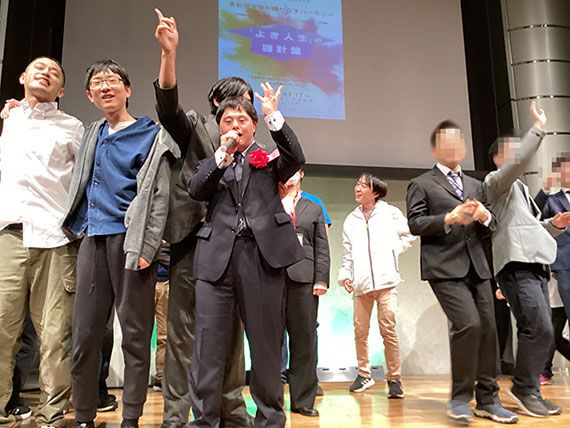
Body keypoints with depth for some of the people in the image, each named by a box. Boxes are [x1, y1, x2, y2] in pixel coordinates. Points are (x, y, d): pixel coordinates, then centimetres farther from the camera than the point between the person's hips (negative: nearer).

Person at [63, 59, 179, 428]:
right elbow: (82, 188, 30)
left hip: (129, 240, -5)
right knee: (85, 332, 5)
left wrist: (147, 248, -14)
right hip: (93, 241, 5)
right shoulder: (93, 135, 18)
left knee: (134, 333, 0)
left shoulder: (151, 136, 2)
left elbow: (159, 196, -6)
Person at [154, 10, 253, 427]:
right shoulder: (197, 126, 10)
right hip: (195, 238, -3)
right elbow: (168, 106, -11)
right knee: (183, 329, -2)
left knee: (231, 330, 8)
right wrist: (169, 53, -25)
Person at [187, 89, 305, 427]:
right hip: (217, 256, 2)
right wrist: (223, 156, -5)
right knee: (209, 343, 0)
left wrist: (273, 116, -7)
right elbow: (195, 190, 4)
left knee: (266, 342, 5)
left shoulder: (270, 157, 16)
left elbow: (297, 158, -3)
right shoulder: (211, 162, 21)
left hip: (262, 254, -1)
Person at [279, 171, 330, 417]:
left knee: (304, 339, 3)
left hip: (304, 277, 1)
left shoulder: (314, 208, 17)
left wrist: (321, 279, 0)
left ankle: (302, 399, 13)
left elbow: (322, 248, 9)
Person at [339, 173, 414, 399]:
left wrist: (394, 250, 1)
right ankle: (364, 374, 22)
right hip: (361, 283, 4)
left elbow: (409, 235, 13)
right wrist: (345, 274, 3)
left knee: (388, 330, -6)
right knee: (360, 331, 6)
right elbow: (348, 253, 15)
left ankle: (394, 378, 6)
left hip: (385, 280, -3)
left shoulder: (390, 213, 4)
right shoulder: (351, 220, 14)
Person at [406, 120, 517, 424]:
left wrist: (485, 217, -3)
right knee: (469, 324, -18)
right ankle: (460, 398, 0)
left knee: (488, 328, 2)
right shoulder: (421, 184, 6)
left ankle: (488, 400, 16)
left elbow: (490, 229, 21)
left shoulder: (476, 185, 23)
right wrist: (449, 218, -19)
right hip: (445, 269, -6)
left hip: (477, 267, 6)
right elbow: (414, 224, -5)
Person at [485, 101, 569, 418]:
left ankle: (528, 391, 16)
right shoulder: (496, 181, 2)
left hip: (535, 265, 9)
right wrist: (538, 128, -10)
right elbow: (520, 160, -19)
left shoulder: (520, 188, 28)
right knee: (539, 330, -16)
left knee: (536, 332, 8)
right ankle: (525, 389, -3)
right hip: (516, 265, -9)